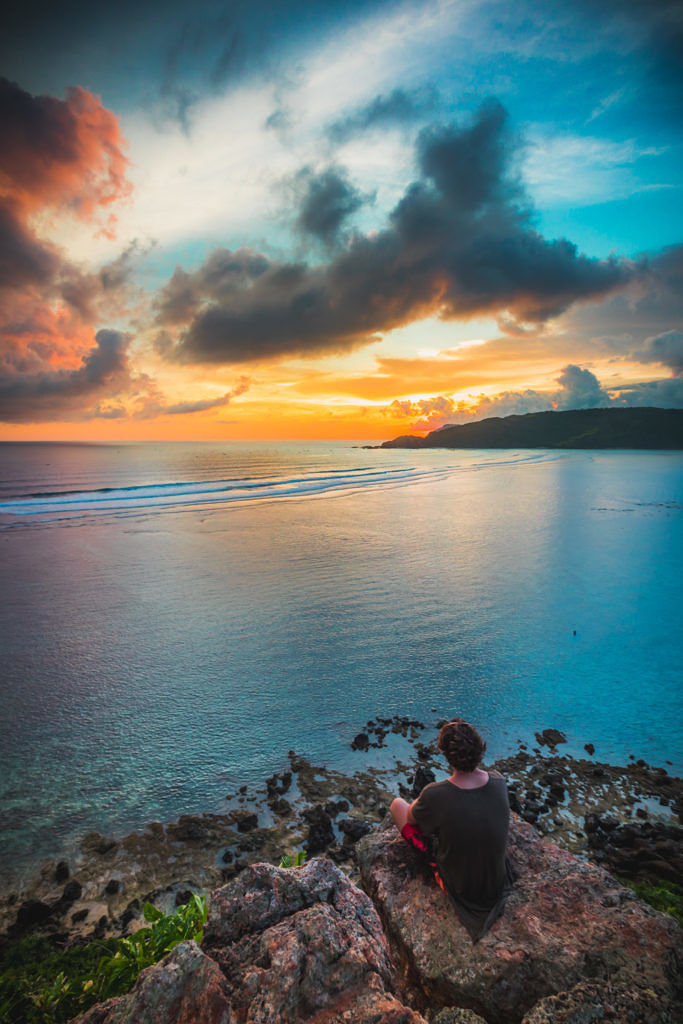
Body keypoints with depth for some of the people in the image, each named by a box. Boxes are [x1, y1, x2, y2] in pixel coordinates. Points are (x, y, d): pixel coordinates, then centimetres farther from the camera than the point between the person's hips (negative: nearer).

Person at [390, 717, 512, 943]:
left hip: (457, 887, -4)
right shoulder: (499, 782, -21)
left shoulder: (435, 796, -33)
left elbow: (410, 818, -9)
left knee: (397, 804, 9)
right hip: (497, 882, 4)